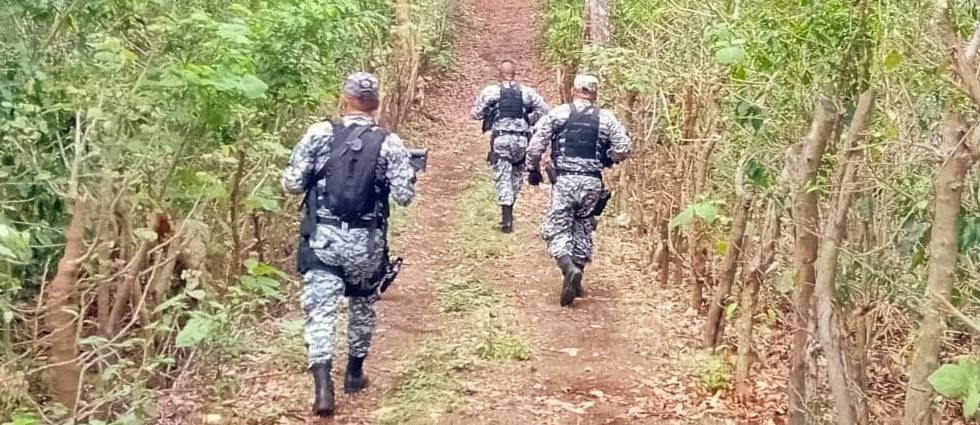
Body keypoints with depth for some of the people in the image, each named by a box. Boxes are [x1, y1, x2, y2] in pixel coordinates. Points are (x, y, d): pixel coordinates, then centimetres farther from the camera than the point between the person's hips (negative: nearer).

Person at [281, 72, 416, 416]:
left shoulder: (318, 134, -4)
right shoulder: (389, 143, -5)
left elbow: (292, 184, -4)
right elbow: (404, 196, -7)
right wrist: (407, 173, 15)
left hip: (323, 238, -1)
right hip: (367, 242, 1)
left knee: (320, 311, -2)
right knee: (363, 305, 23)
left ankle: (323, 386, -16)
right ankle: (354, 373, 35)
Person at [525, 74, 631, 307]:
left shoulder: (559, 113, 0)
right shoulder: (607, 118, 5)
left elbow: (536, 143, -5)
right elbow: (623, 148, -1)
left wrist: (533, 169, 8)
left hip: (565, 180, -2)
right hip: (592, 182, 2)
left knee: (557, 229, 2)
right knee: (584, 230, 15)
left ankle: (569, 269, -24)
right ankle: (575, 283, 18)